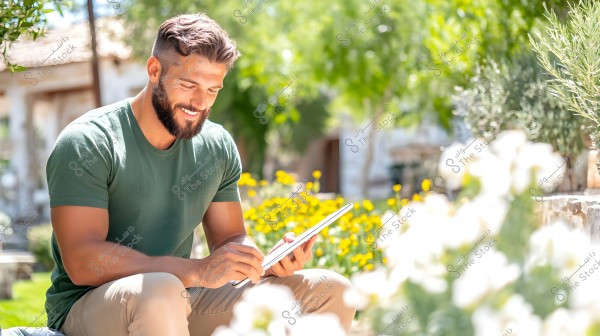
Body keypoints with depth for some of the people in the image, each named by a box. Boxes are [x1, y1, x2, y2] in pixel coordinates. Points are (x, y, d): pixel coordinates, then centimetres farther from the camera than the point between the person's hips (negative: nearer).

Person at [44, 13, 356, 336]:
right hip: (87, 306, -5)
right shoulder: (87, 143, -13)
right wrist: (198, 270, -32)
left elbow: (229, 238, 13)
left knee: (332, 291, -6)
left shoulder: (218, 147, 6)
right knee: (159, 292, -41)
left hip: (183, 301, 5)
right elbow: (82, 262, -23)